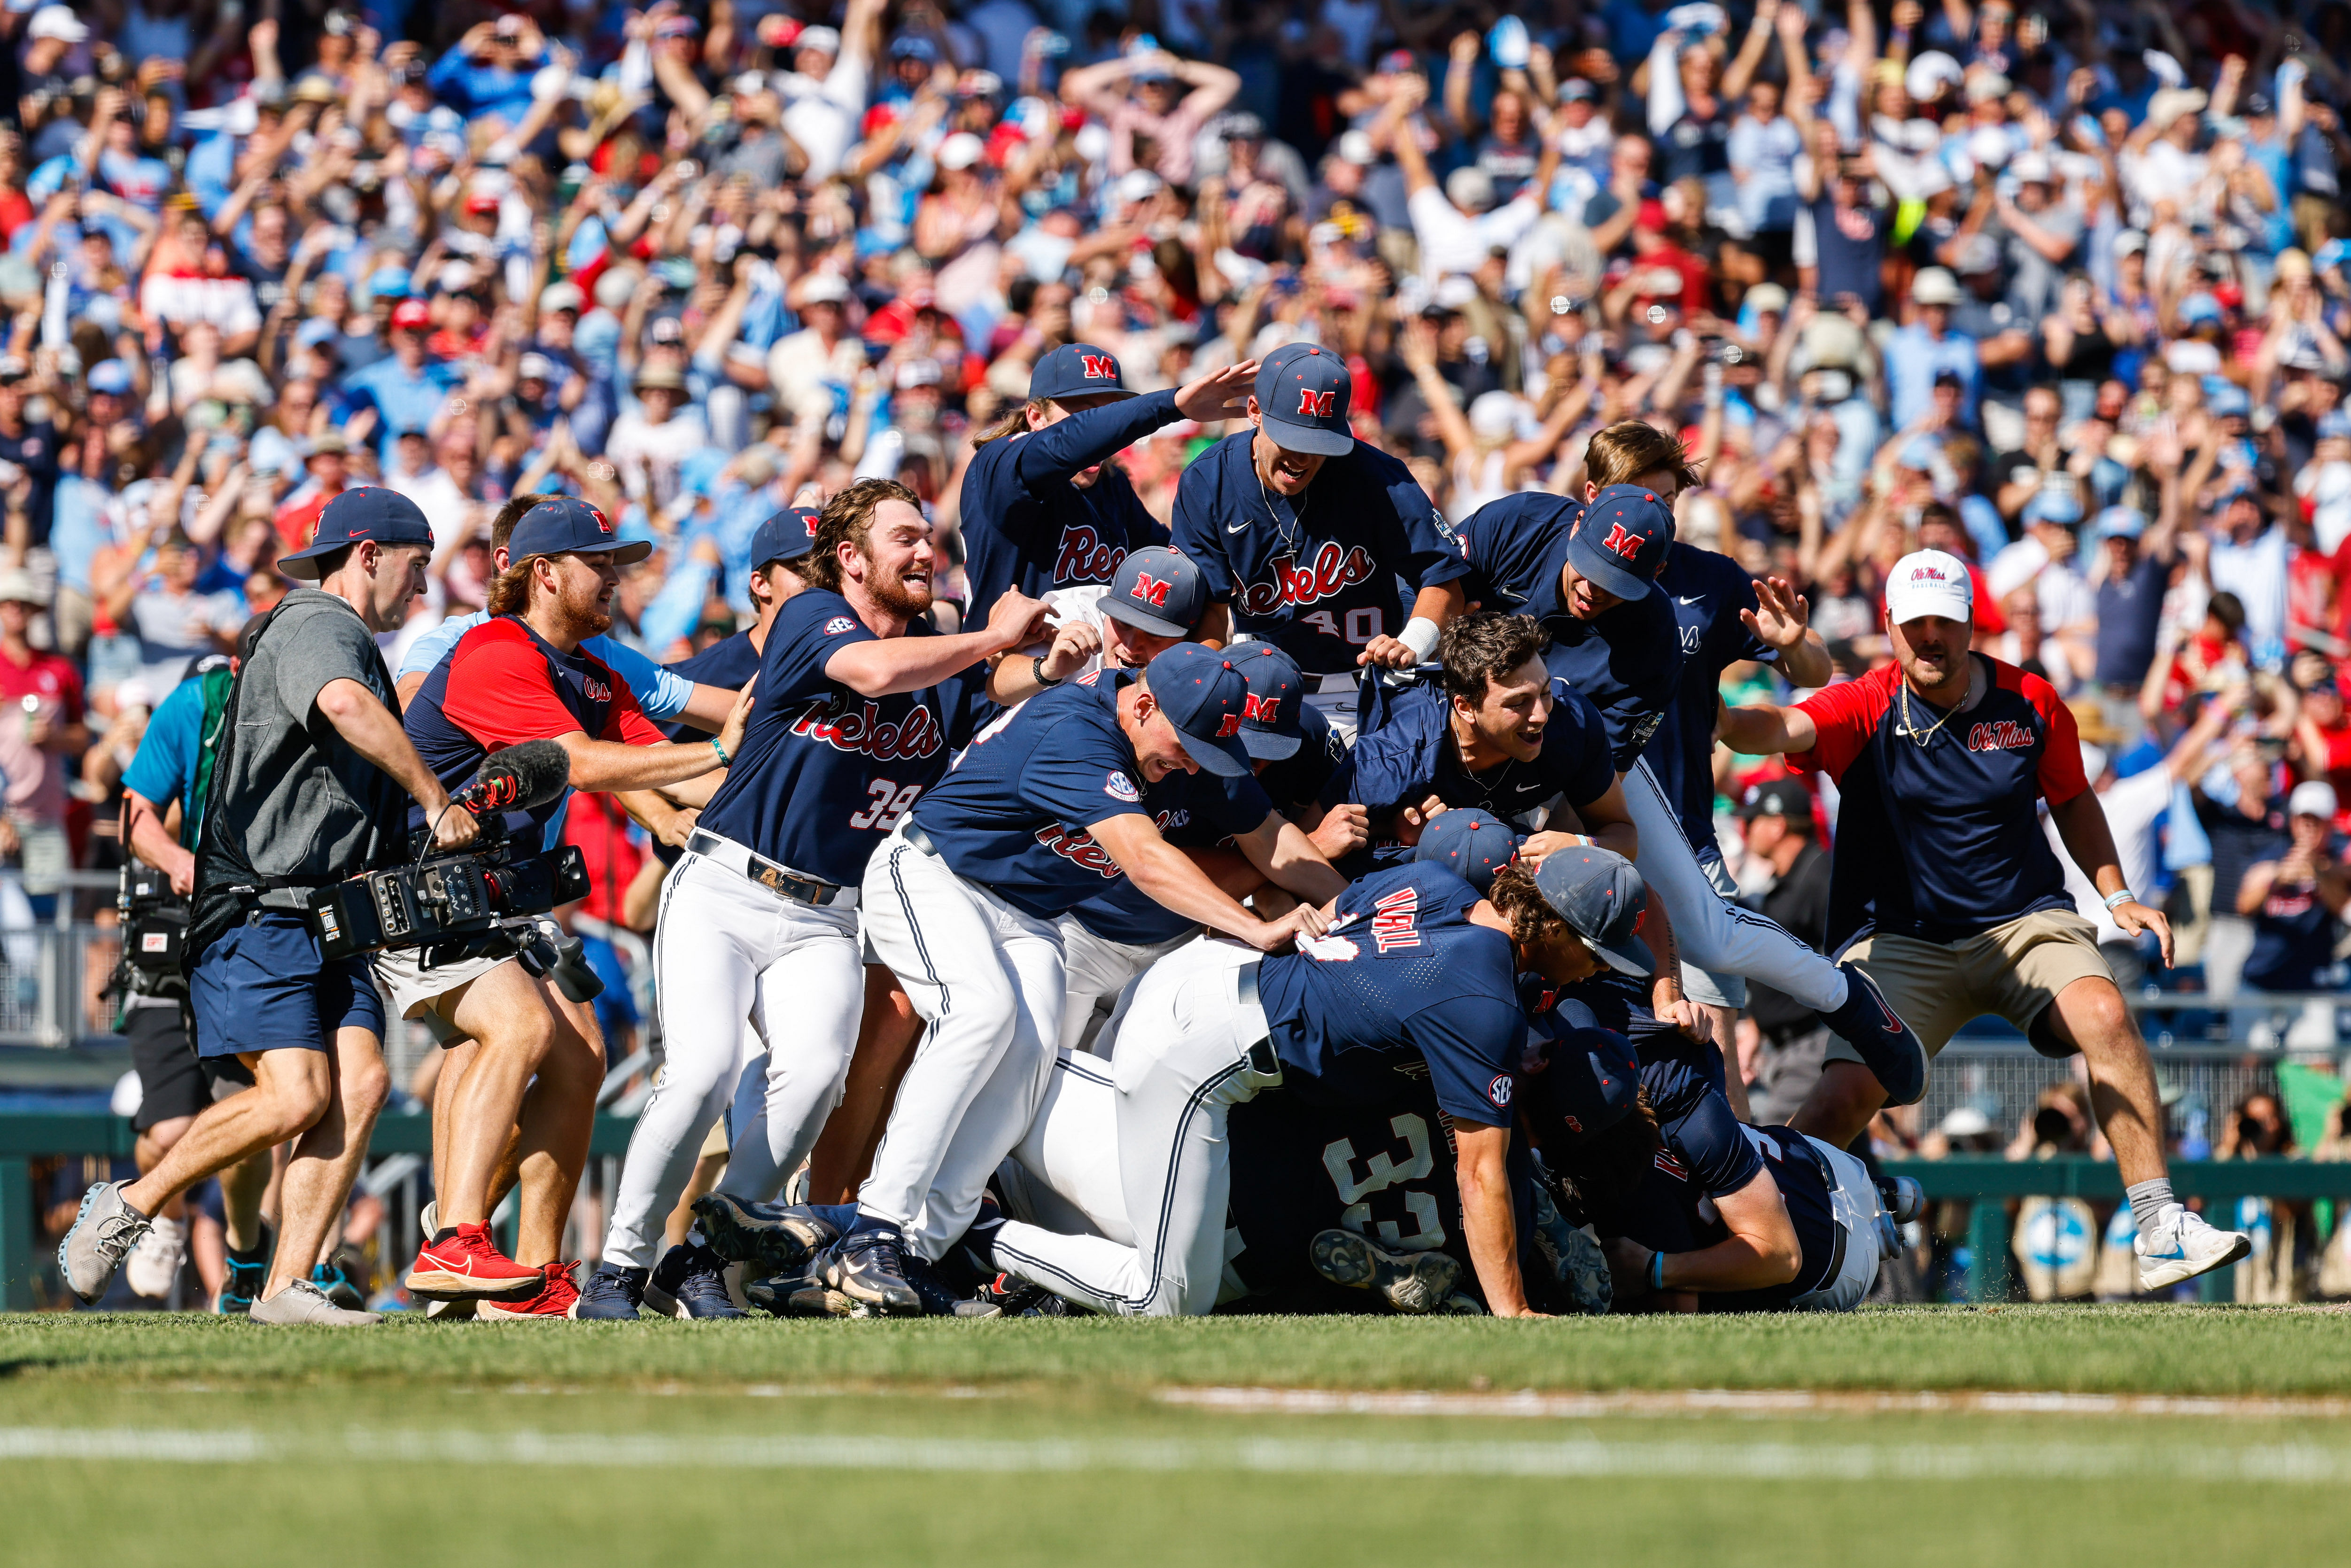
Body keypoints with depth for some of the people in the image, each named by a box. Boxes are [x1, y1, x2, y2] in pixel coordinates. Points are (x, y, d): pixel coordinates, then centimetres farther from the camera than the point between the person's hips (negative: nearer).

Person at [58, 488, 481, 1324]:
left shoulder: (354, 644, 26)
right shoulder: (317, 627, -8)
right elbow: (345, 705, -32)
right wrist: (435, 799, -26)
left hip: (330, 920, 10)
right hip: (260, 912, -10)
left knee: (360, 1083, -9)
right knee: (296, 1095, -19)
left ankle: (287, 1285, -10)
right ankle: (129, 1205, 0)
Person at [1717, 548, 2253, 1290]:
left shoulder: (2031, 703, 0)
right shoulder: (1868, 708, -8)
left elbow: (2073, 799, 18)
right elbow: (1784, 729, -28)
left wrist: (2116, 896, 6)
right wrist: (1711, 717, -51)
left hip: (2025, 922, 1)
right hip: (1900, 942, -1)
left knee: (2104, 1015, -27)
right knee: (1845, 1094, -19)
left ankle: (2159, 1229, -25)